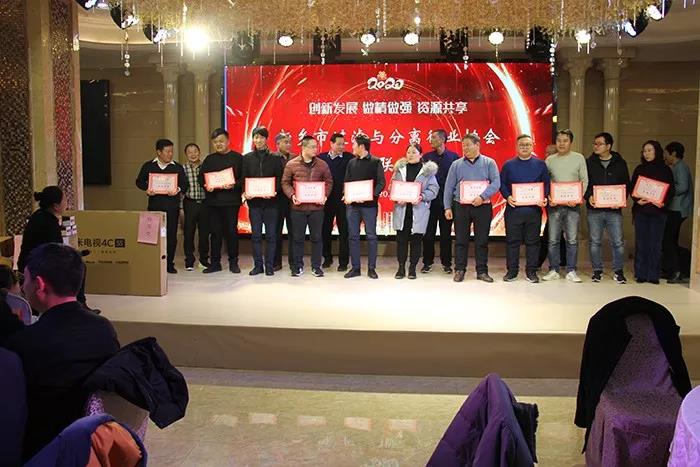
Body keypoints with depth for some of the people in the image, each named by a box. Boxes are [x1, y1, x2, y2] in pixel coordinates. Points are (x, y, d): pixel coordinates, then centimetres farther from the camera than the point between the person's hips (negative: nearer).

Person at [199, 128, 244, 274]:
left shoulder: (237, 158, 3)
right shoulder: (209, 159, 14)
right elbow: (201, 177, 13)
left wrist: (234, 185, -18)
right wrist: (206, 186, -6)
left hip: (231, 201, -3)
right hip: (212, 201, 3)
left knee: (231, 231, -1)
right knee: (215, 232, 6)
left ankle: (233, 262, 10)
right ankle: (215, 263, 13)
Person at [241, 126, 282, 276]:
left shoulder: (275, 158, 4)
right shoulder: (247, 158, 9)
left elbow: (279, 179, 0)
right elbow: (243, 178, 7)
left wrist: (274, 191, -18)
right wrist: (244, 192, -11)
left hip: (270, 201, -1)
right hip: (254, 201, 2)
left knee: (271, 235, 1)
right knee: (256, 235, 5)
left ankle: (269, 265, 9)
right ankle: (258, 265, 13)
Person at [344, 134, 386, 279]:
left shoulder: (375, 162, -2)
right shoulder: (351, 163, 12)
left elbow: (381, 182, -8)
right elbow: (346, 182, 13)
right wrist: (346, 196, -6)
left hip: (369, 205, -4)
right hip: (352, 204, 4)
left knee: (371, 236, 1)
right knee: (353, 236, 5)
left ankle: (371, 268, 8)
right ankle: (355, 268, 13)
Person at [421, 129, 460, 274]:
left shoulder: (453, 157, 0)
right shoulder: (426, 157, 6)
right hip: (430, 200, 2)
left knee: (446, 233, 7)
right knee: (428, 233, 4)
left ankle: (446, 263, 16)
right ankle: (427, 262, 14)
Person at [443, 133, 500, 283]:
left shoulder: (489, 163, 4)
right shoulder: (457, 164, 8)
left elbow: (496, 182, -6)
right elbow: (449, 187, 7)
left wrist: (483, 196, -19)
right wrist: (447, 207, 1)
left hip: (482, 206, -1)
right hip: (461, 207, 1)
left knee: (482, 240, 4)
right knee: (461, 240, 3)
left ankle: (482, 271, 12)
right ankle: (459, 270, 11)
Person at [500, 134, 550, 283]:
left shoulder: (540, 164, 8)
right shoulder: (509, 165, 7)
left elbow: (546, 184, 9)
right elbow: (502, 183, 6)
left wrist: (544, 198, -8)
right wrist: (507, 197, -11)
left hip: (534, 209, 1)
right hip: (513, 208, 0)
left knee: (533, 241, 5)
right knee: (512, 241, 3)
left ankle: (531, 271, 13)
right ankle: (511, 270, 12)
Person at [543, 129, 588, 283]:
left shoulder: (579, 158, 5)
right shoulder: (550, 160, 8)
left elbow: (584, 181, 4)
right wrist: (548, 197, -7)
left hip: (572, 205, -1)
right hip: (554, 205, 1)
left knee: (572, 240, -1)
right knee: (553, 240, 3)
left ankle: (571, 271, 7)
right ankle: (553, 270, 11)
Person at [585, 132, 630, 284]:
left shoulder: (620, 163, 6)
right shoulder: (589, 163, 6)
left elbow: (626, 184, 8)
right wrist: (588, 196, -12)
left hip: (614, 210, 0)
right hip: (594, 209, 1)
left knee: (618, 242, 0)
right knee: (594, 242, 6)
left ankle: (618, 271, 12)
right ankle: (597, 270, 17)